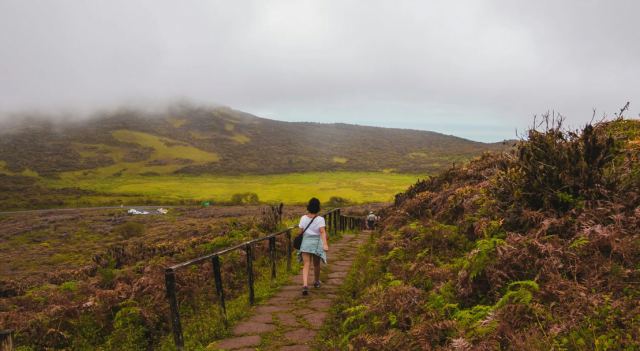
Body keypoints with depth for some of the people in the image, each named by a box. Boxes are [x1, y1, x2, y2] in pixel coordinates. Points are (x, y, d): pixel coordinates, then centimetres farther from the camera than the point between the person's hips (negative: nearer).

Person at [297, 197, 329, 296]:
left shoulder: (303, 218, -2)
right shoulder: (320, 219, -9)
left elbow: (301, 231, 3)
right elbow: (322, 232, -21)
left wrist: (301, 242, 21)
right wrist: (325, 244, -30)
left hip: (306, 243, 0)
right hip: (317, 243, 0)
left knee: (306, 265, -5)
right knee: (316, 264, 21)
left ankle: (305, 285, -26)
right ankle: (316, 282, 42)